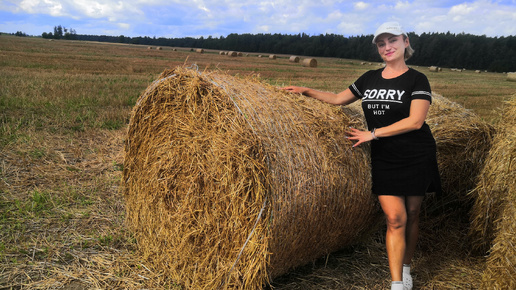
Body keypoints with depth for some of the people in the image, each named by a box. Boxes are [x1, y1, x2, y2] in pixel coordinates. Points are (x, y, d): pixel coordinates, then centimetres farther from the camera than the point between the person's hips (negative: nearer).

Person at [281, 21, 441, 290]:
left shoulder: (417, 80, -7)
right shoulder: (370, 79, 7)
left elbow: (415, 121, -17)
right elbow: (339, 99, 17)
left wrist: (373, 133, -17)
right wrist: (305, 91, 11)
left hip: (416, 158, -2)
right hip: (384, 160, 2)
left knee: (411, 215, 10)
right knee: (395, 218, -5)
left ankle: (405, 267, 31)